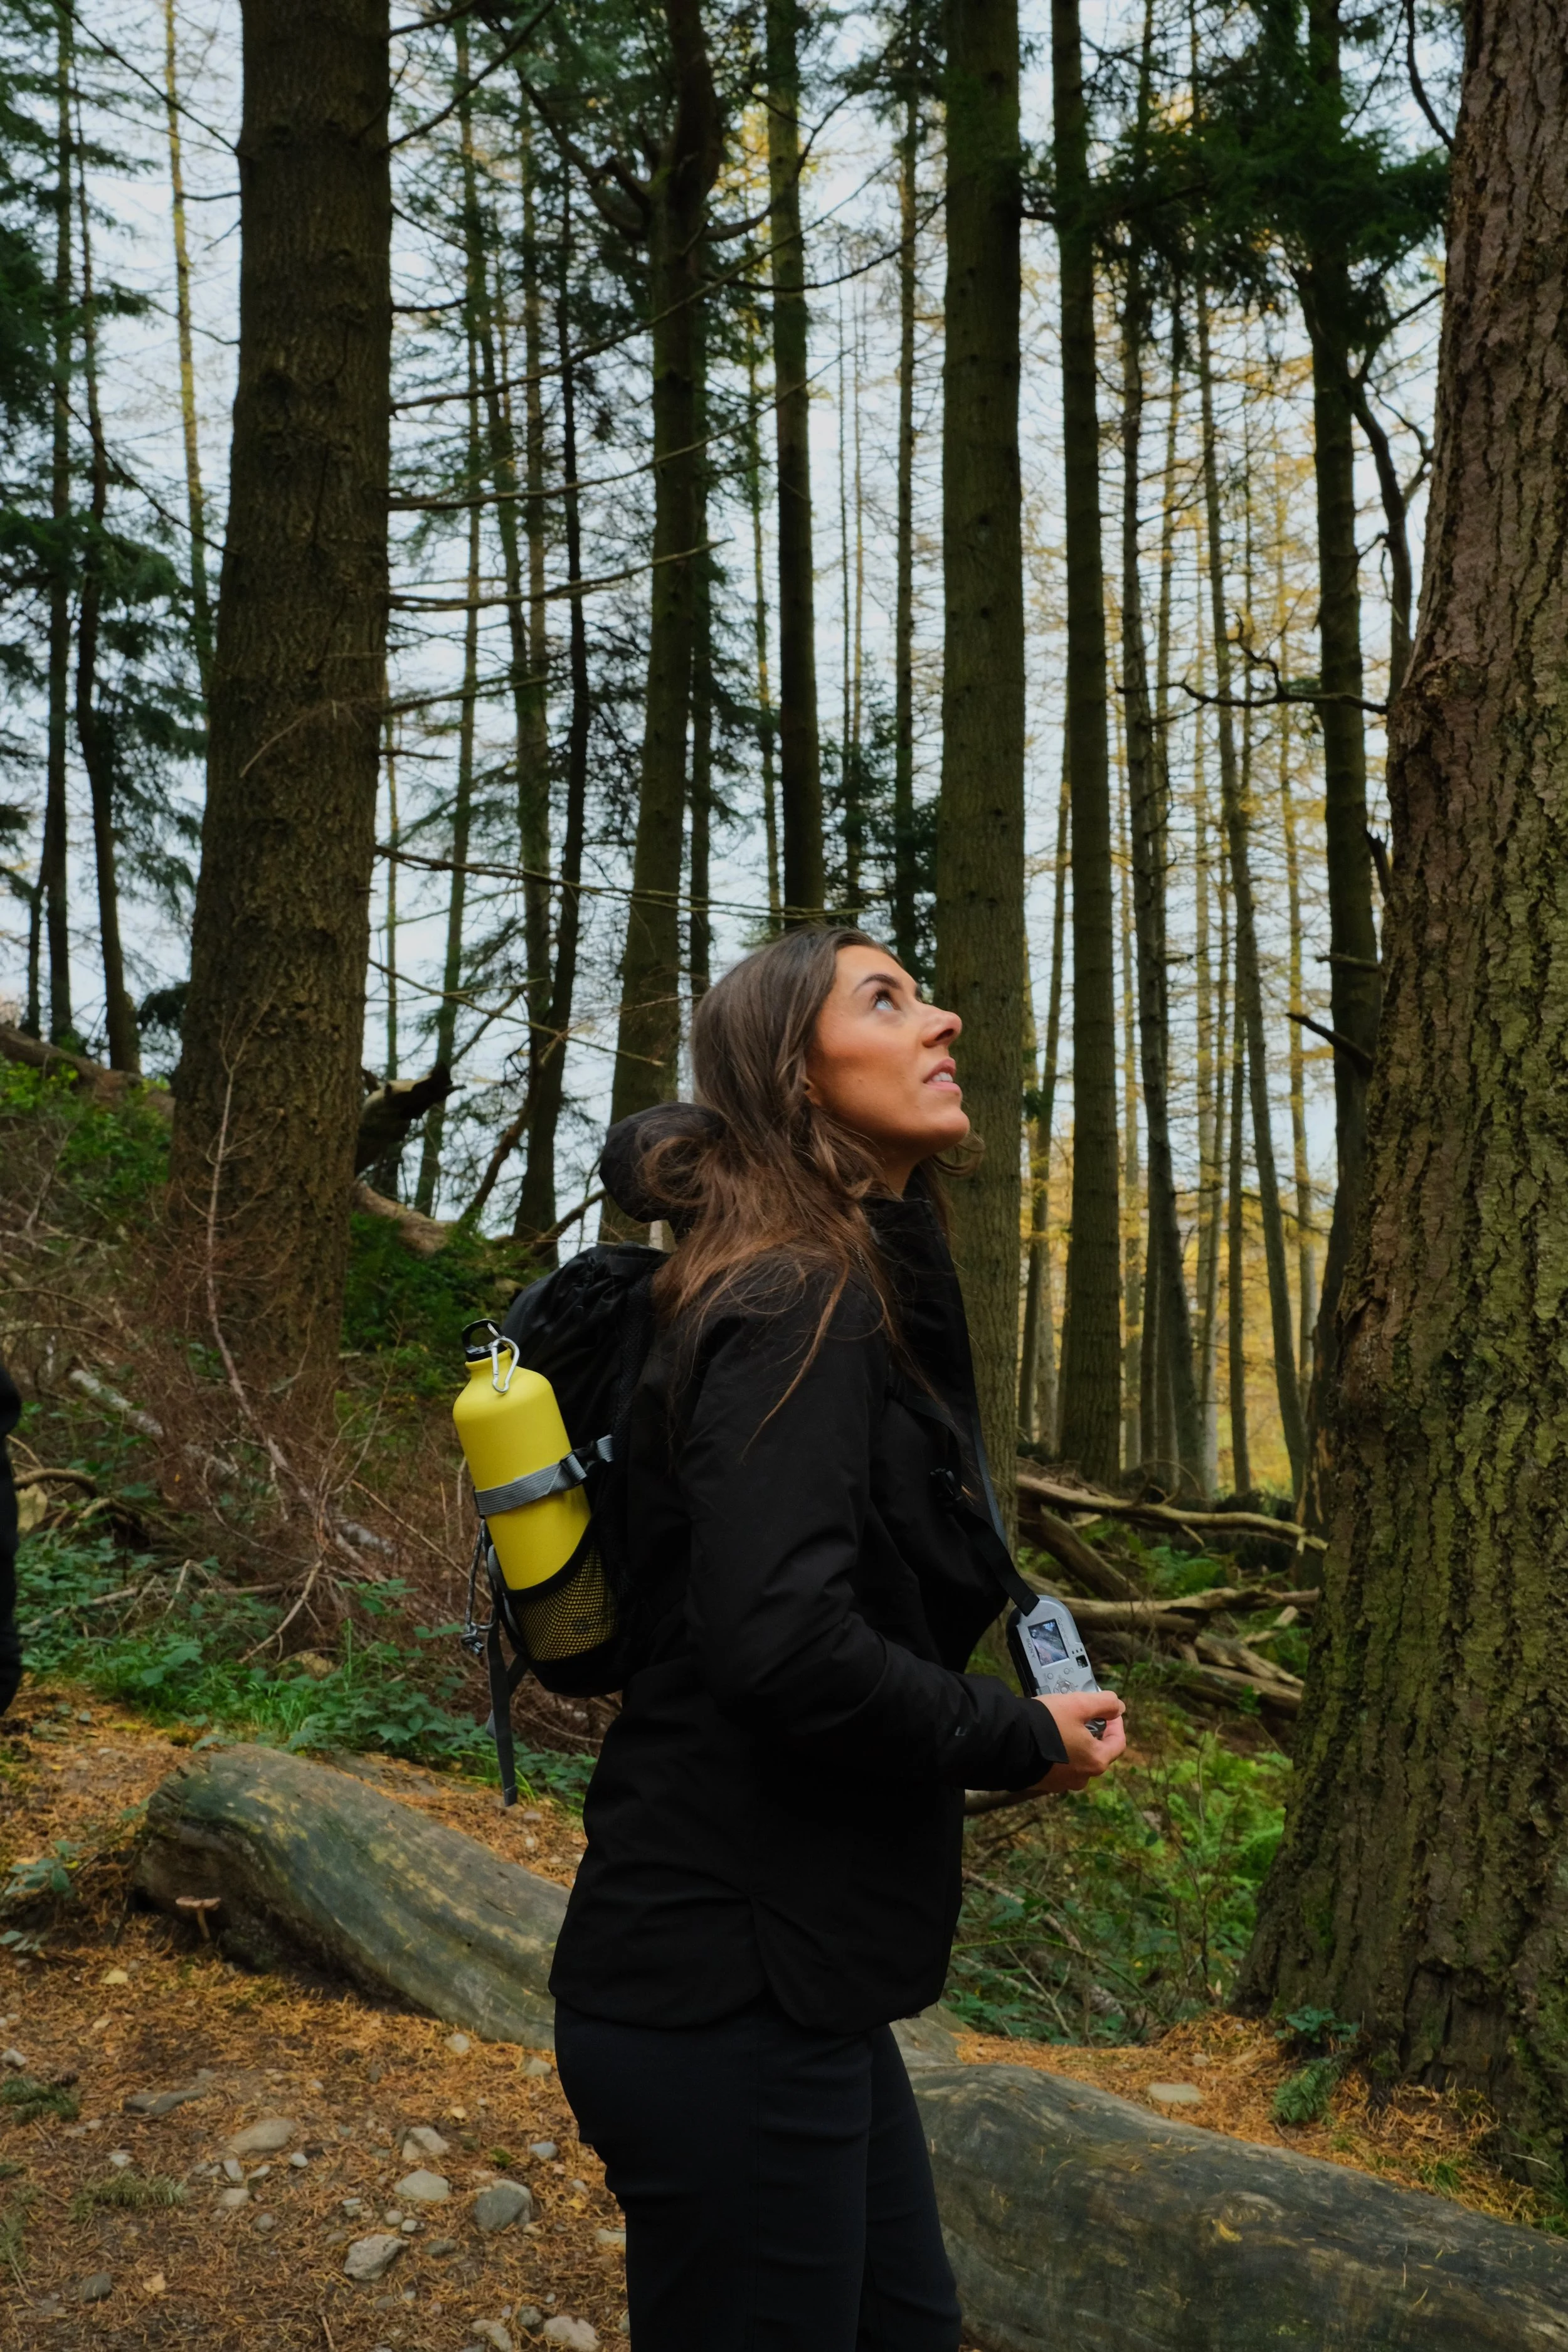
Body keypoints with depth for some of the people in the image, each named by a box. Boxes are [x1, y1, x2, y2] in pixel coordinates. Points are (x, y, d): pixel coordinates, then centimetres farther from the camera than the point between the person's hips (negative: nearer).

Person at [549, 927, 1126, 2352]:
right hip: (728, 1991, -9)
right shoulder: (800, 1307, -19)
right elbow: (782, 1644, -30)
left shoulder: (867, 1296, 11)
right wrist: (1019, 1741, -15)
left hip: (796, 1973, 10)